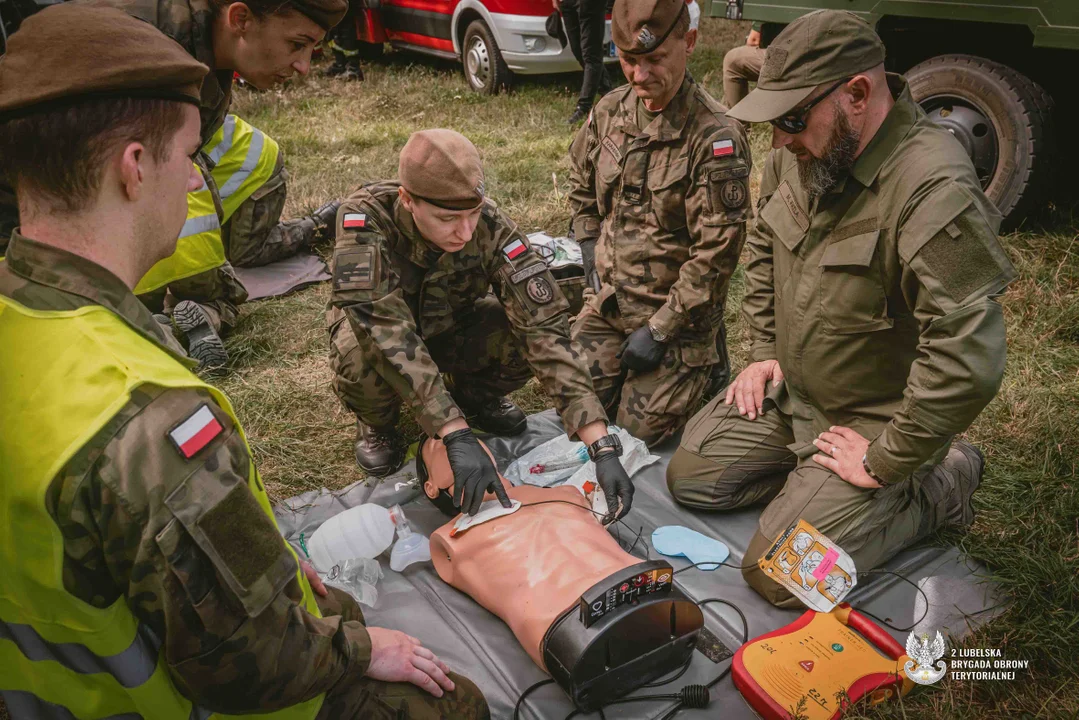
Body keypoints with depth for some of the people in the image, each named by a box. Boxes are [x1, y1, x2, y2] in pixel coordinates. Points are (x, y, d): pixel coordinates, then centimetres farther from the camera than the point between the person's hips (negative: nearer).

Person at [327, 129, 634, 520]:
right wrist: (457, 435, -52)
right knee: (363, 362, -37)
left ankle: (474, 395, 7)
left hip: (450, 327, 2)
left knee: (528, 337, -27)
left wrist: (602, 447, -42)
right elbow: (386, 330, -44)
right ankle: (377, 423, 0)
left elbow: (545, 326, -35)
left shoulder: (491, 227, -30)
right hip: (377, 333, -2)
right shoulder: (365, 218, -35)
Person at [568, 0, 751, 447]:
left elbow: (716, 252, -21)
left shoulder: (716, 137, -20)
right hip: (609, 300, 6)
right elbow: (581, 184, 18)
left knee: (638, 427, -4)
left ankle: (705, 364, 23)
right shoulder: (610, 112, 0)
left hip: (677, 310, -6)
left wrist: (659, 330, -18)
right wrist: (592, 254, 7)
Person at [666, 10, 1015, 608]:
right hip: (790, 391, 7)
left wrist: (884, 461, -24)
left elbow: (967, 364, -34)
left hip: (873, 421, -7)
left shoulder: (935, 192, -31)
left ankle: (939, 486, 5)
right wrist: (765, 352, 9)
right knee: (688, 478, 5)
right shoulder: (798, 154, -5)